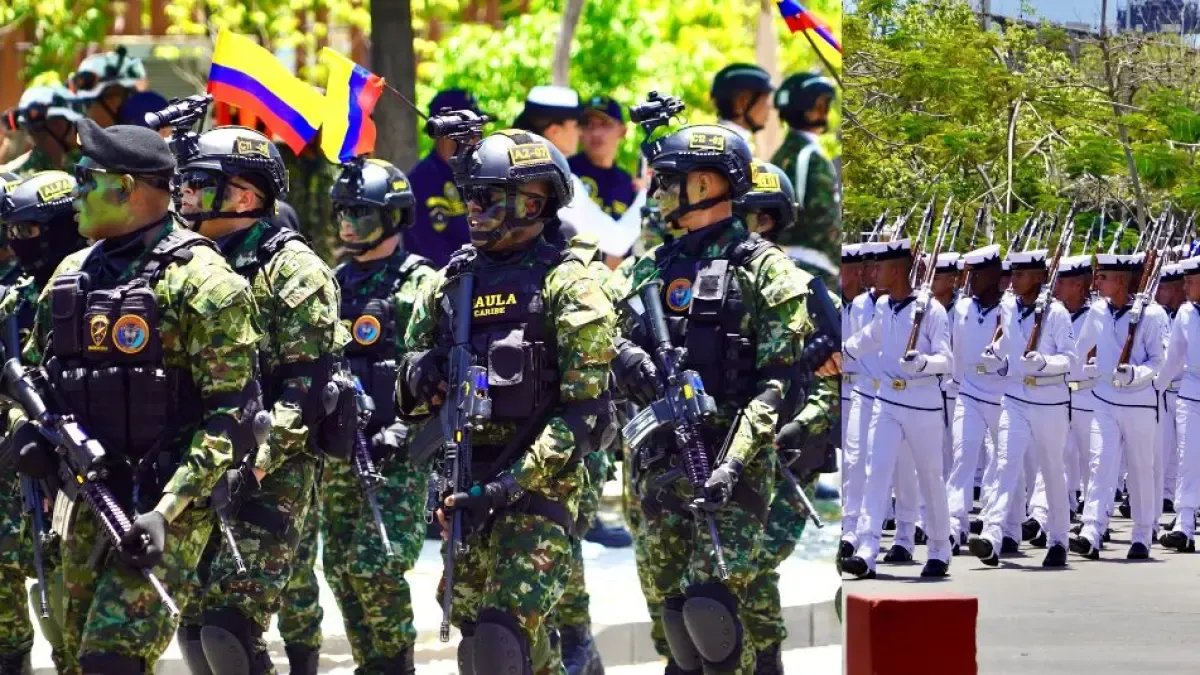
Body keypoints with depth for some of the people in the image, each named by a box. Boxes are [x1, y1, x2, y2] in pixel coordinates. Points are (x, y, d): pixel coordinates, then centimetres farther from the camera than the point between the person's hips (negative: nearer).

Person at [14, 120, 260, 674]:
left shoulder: (200, 280, -11)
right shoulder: (72, 274, 12)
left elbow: (230, 411, -15)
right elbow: (33, 370, 24)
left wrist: (169, 508, -23)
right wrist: (29, 431, 1)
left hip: (169, 500, -8)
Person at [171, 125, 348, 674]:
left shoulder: (289, 268, -9)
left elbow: (306, 385, -16)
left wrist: (256, 464, -23)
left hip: (270, 475, -8)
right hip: (203, 477, 8)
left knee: (229, 629, -14)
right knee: (195, 626, 7)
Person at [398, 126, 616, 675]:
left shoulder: (566, 284, -6)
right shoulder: (452, 281, 12)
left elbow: (584, 411, -13)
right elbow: (408, 401, 18)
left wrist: (509, 485, -21)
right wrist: (419, 375, -7)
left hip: (539, 484, -7)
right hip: (467, 486, 7)